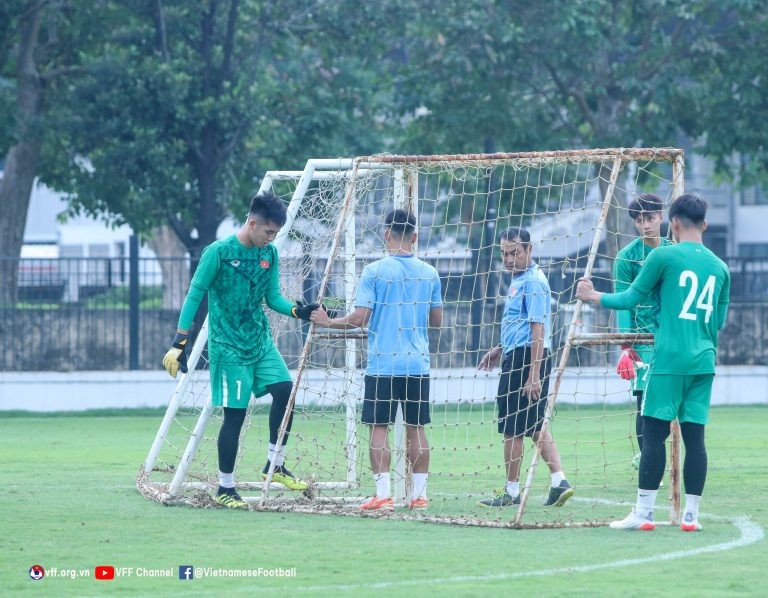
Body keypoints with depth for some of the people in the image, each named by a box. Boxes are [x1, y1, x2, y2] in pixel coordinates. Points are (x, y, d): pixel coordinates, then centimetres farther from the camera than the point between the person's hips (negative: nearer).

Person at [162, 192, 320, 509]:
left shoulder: (269, 253, 5)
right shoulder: (219, 252, -13)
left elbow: (273, 297, 12)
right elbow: (194, 295, -9)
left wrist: (298, 311, -8)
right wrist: (179, 342, -12)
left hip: (261, 341, 6)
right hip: (228, 347, -6)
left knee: (285, 390, -12)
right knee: (234, 414, -5)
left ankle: (275, 465, 5)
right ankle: (225, 489, 7)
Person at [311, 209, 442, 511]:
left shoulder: (375, 271, -7)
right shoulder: (429, 273, 6)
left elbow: (359, 318, -10)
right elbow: (437, 320, 13)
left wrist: (327, 322, 5)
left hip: (383, 364, -4)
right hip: (418, 364, 4)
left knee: (379, 428, 0)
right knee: (416, 429, 8)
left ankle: (383, 494, -5)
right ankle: (419, 494, 8)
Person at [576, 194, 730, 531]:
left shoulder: (664, 256, -4)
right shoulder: (719, 267, 12)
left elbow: (631, 298, 2)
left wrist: (593, 297, 17)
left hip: (670, 360, -5)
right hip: (704, 361, 5)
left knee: (654, 432, -2)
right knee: (694, 435, 5)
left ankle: (643, 513, -3)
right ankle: (691, 515, 4)